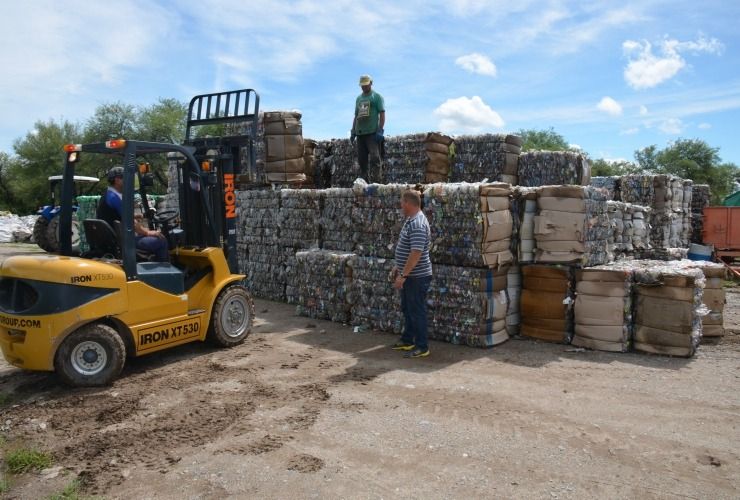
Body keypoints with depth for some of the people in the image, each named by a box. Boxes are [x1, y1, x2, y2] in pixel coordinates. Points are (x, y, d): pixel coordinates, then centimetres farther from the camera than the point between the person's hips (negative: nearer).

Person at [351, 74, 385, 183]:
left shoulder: (377, 96, 5)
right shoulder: (359, 98, 22)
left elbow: (382, 114, -3)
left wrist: (380, 130, -13)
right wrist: (353, 131, 17)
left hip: (372, 132, -6)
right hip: (360, 133, 6)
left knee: (375, 157, -14)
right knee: (361, 159, 5)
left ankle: (375, 181, -16)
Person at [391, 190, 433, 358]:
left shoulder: (417, 225, -23)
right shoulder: (411, 221, 10)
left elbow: (416, 253, -28)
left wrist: (402, 275, -26)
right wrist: (397, 268, 20)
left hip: (417, 277, -10)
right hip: (409, 275, 10)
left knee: (417, 311, 0)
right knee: (407, 309, 19)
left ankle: (422, 347, 11)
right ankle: (407, 340, 32)